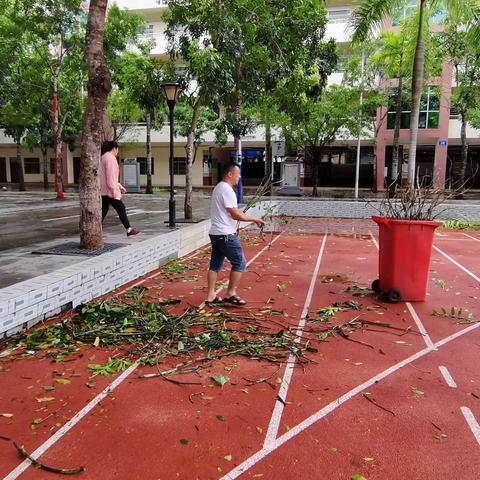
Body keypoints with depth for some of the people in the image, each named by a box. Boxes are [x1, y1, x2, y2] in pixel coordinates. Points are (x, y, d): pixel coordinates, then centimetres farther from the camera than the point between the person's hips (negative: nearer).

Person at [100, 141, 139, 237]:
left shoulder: (103, 158, 20)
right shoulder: (111, 158, -12)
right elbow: (111, 176, -20)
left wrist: (119, 186, 25)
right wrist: (115, 191, -20)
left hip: (103, 190, 9)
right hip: (109, 190, -9)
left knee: (103, 210, 9)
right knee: (121, 209, 0)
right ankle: (129, 230, 6)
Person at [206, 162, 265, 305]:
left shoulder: (218, 188, 16)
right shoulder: (227, 190, -16)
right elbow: (235, 215, -19)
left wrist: (248, 217, 14)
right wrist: (254, 219, -9)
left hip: (215, 233, 10)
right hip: (226, 235, -10)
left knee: (215, 264, 12)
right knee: (240, 263, 0)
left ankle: (211, 296, 15)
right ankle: (231, 294, 6)